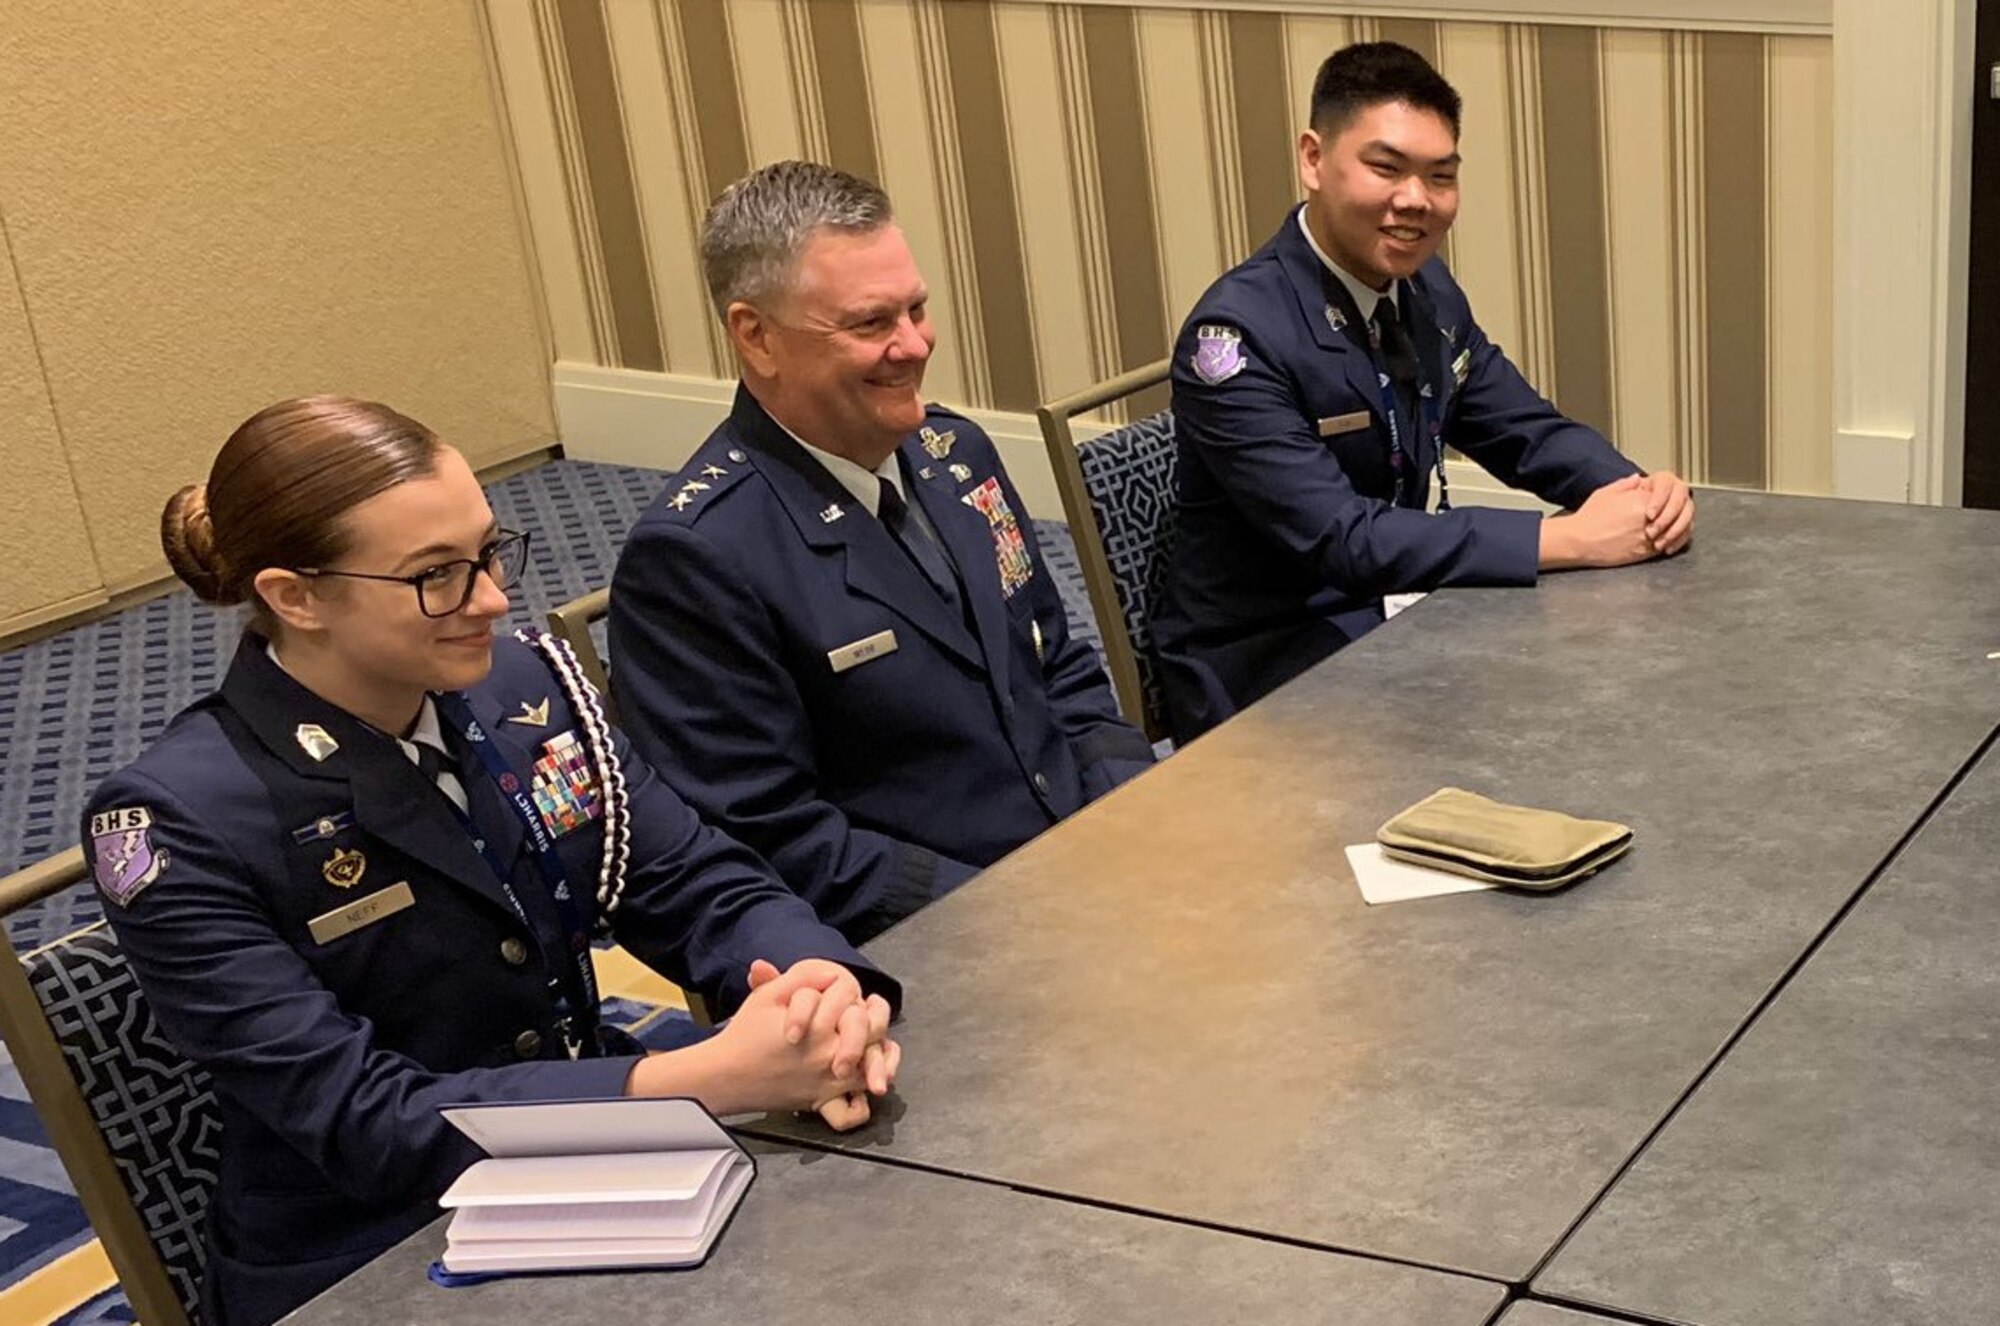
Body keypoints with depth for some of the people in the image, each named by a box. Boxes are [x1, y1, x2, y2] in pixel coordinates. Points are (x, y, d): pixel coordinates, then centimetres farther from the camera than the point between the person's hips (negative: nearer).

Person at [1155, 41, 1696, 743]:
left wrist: (1640, 493, -13)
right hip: (1262, 673, -7)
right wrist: (1569, 539, -30)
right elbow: (1341, 539, -29)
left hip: (1393, 618, 8)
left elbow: (1529, 431, 9)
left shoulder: (1427, 290, 2)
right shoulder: (1238, 335, -22)